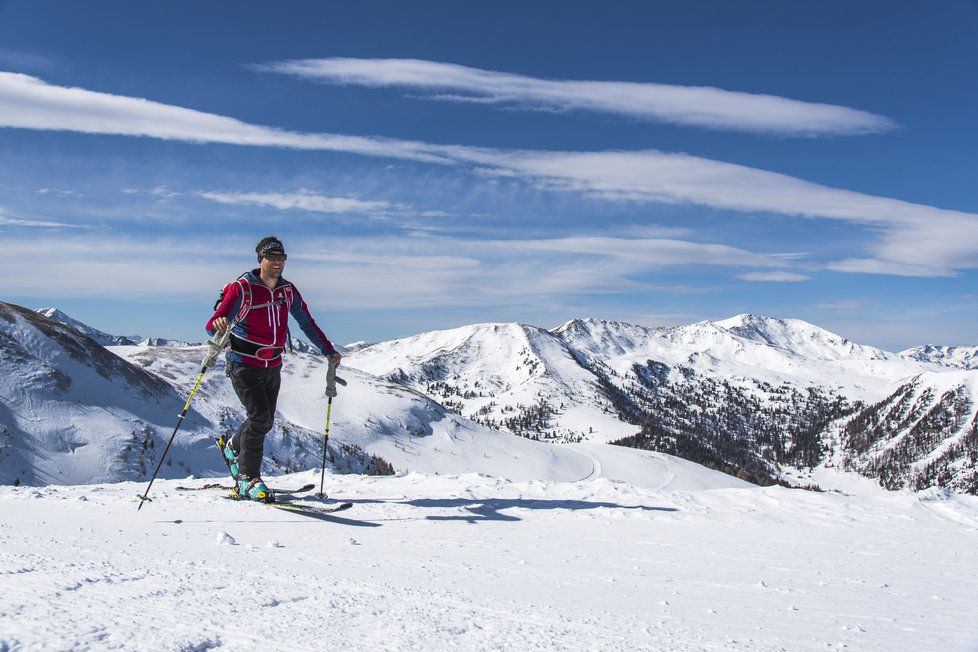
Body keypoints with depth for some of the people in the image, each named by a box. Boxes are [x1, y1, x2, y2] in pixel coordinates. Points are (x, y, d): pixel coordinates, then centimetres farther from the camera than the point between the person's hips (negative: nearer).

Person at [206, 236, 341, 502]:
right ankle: (248, 478, -4)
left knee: (266, 421, 10)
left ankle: (234, 447, 40)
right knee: (260, 417, -17)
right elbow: (212, 326, -19)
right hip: (244, 366, -6)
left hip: (273, 367, 6)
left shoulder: (288, 290, 4)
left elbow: (307, 323, 14)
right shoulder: (242, 288, -13)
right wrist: (218, 324, -42)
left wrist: (328, 350, 11)